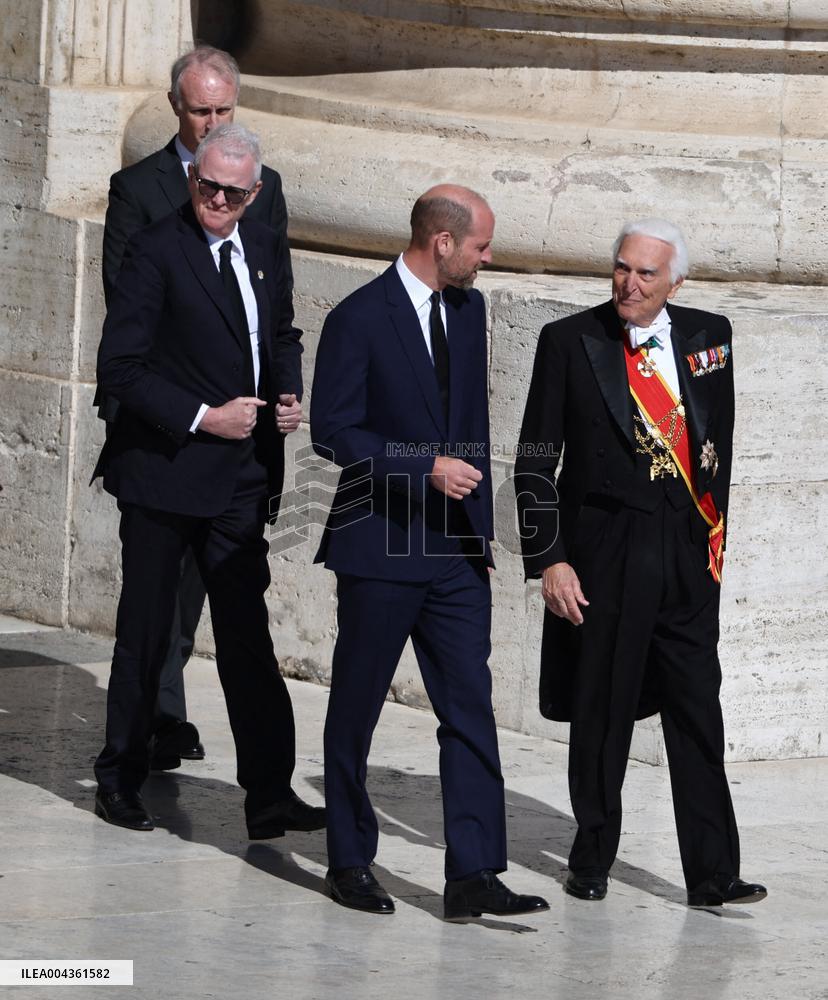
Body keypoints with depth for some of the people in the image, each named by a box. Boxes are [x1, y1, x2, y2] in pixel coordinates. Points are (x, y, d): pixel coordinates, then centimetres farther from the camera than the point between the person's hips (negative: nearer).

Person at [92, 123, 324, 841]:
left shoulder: (266, 248, 8)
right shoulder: (157, 250, -11)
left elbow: (283, 334, 24)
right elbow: (119, 365, -14)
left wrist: (289, 396, 4)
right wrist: (203, 419, -17)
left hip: (242, 475, 5)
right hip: (164, 471, -5)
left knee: (248, 636, 4)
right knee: (145, 636, 6)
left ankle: (270, 795, 4)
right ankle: (120, 782, 19)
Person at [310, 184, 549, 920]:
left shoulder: (469, 310, 10)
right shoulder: (359, 319, -11)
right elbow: (334, 431, -13)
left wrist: (480, 520, 16)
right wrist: (426, 467, -21)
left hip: (456, 552, 6)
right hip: (380, 550, -5)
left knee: (470, 707, -3)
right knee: (356, 708, 7)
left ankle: (474, 875, -5)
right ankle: (350, 863, 20)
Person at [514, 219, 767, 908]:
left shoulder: (708, 336, 6)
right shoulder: (571, 342, -3)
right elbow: (535, 462, -2)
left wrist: (713, 531, 11)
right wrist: (548, 560, -8)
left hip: (688, 556, 2)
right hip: (604, 558, -2)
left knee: (699, 714, 0)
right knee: (601, 715, 6)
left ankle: (713, 875, 4)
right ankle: (592, 863, 22)